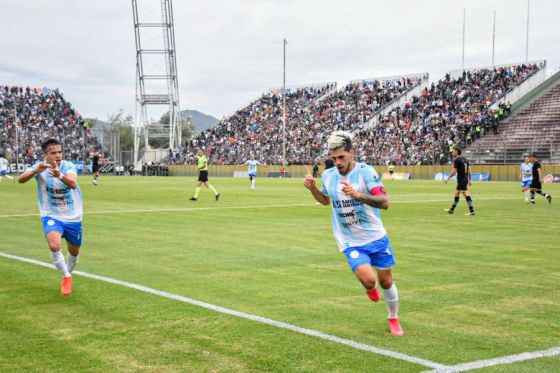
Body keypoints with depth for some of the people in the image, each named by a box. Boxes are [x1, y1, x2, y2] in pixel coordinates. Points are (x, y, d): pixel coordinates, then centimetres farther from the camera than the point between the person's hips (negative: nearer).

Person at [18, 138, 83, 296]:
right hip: (51, 216, -2)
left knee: (74, 252, 16)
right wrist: (36, 170, -47)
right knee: (54, 245, -28)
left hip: (73, 218, 2)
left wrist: (59, 175, -55)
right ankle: (66, 277, -6)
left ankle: (68, 276, 46)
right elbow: (21, 179, -27)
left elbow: (73, 183, -34)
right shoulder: (40, 167, -12)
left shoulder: (68, 166, -13)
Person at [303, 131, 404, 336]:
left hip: (376, 237, -1)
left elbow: (384, 202, -26)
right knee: (368, 280, -20)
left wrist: (358, 194, -41)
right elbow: (325, 200, 19)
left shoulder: (365, 171, -16)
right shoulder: (328, 175, -3)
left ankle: (393, 319, 38)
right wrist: (312, 188, -1)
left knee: (386, 282, 10)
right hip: (351, 242, 1)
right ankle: (370, 287, 18)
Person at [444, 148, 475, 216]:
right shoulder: (464, 159, 14)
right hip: (465, 179, 9)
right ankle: (451, 210, 25)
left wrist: (448, 179, -4)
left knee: (466, 194, -10)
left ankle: (472, 211, -12)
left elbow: (454, 172, -13)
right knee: (456, 194, 17)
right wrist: (470, 180, 19)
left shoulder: (456, 160, -11)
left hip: (461, 180, -9)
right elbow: (469, 170, 15)